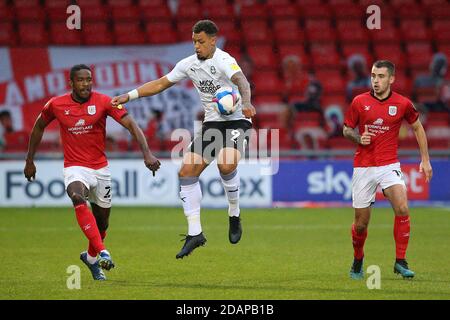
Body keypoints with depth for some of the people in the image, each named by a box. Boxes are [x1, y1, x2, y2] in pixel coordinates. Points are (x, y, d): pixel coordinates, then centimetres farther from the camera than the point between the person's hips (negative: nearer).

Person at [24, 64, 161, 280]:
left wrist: (147, 154, -28)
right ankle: (102, 253, -41)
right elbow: (39, 127, 13)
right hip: (75, 168, -2)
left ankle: (91, 257, 44)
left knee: (102, 223, 11)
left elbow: (132, 125, -14)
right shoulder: (56, 105, -5)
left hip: (101, 169, 2)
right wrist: (29, 161, 15)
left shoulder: (103, 102, -9)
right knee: (77, 197, -35)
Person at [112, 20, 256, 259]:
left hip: (236, 121, -7)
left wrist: (246, 103, -56)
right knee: (187, 172, -7)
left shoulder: (223, 60, -16)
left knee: (226, 164, -32)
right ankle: (194, 233, -1)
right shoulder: (189, 64, 5)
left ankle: (234, 215, -6)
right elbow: (161, 84, 15)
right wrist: (129, 96, 9)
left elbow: (241, 80, -35)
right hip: (212, 123, 7)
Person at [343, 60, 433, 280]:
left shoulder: (402, 104, -2)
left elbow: (418, 128, 13)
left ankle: (400, 261, -13)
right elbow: (346, 129, 9)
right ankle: (358, 260, 32)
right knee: (361, 222, 4)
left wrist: (425, 160, 11)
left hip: (389, 165, 0)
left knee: (402, 208, -24)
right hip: (363, 168, 0)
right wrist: (358, 138, -13)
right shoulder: (359, 102, -3)